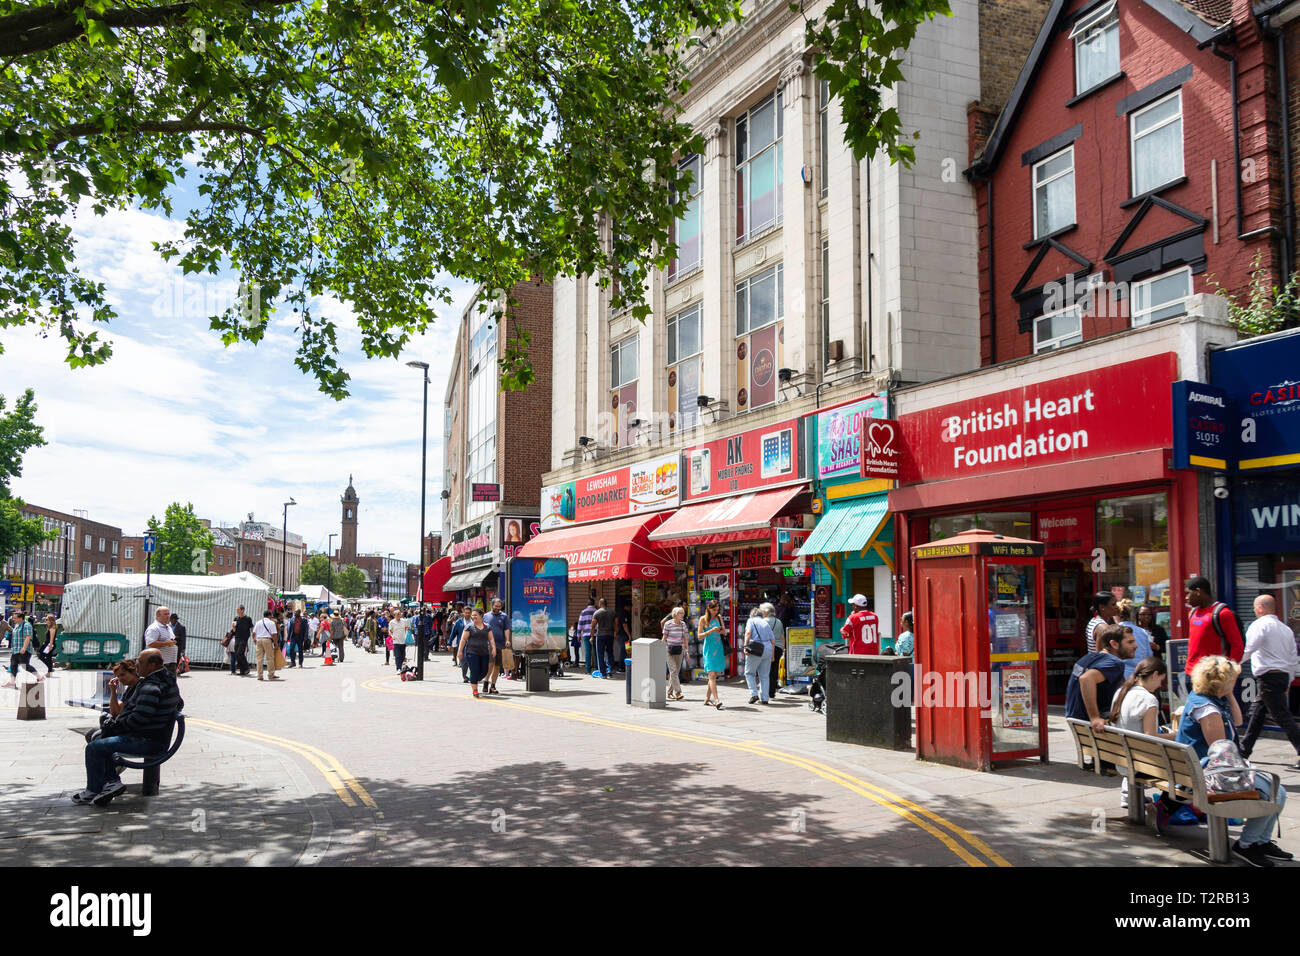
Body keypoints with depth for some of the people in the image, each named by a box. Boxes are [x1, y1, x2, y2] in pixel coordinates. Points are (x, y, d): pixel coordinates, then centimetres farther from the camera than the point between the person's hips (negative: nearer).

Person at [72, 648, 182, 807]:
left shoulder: (151, 688, -23)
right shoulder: (168, 680, 8)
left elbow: (137, 719, -26)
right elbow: (180, 704, 24)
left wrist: (113, 725, -10)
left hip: (148, 741, -11)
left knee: (94, 748, -8)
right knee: (100, 739, 22)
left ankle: (93, 791, 8)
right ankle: (112, 780, 13)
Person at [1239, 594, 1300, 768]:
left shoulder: (1260, 624, -8)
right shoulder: (1286, 629, 16)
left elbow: (1246, 650, -16)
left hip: (1268, 676, -9)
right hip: (1283, 675, 9)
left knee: (1282, 716, -9)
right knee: (1256, 712, 15)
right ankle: (1243, 751, 21)